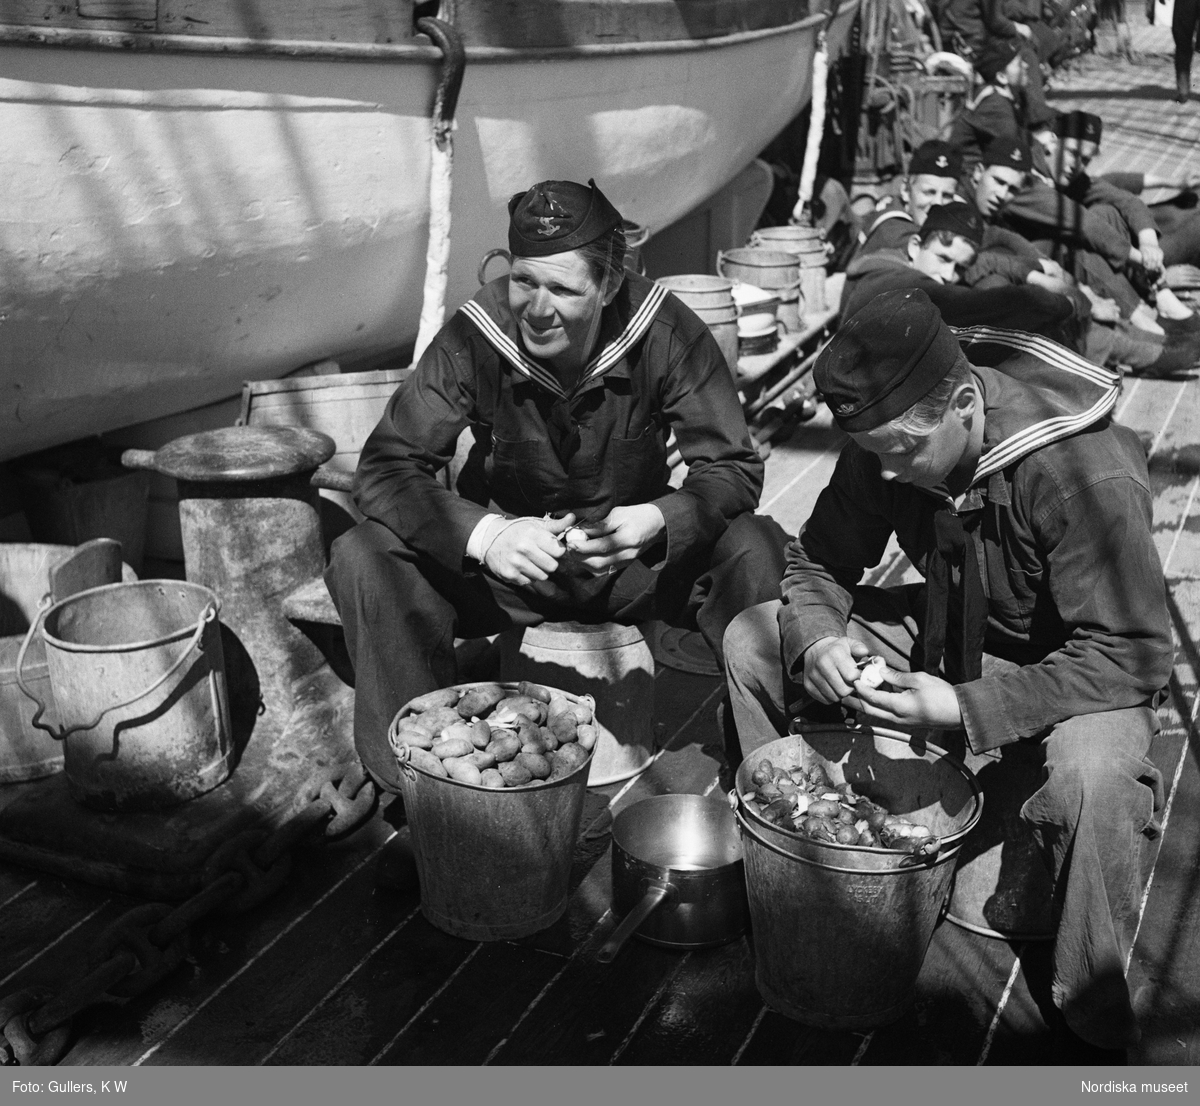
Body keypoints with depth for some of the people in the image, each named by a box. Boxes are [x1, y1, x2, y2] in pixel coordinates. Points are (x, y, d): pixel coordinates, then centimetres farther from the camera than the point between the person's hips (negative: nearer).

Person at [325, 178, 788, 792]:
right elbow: (386, 468, -19)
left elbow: (733, 467, -14)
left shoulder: (667, 331, -18)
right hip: (507, 559, 0)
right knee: (362, 559, -25)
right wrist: (485, 534, -38)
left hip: (632, 561, 0)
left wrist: (656, 522, -36)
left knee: (760, 551, -27)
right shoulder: (473, 334, -18)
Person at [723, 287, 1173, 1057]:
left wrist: (968, 710, -38)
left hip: (1081, 667, -5)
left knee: (1093, 777, -40)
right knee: (752, 640, -6)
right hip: (947, 632, 6)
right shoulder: (886, 444, -14)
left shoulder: (1091, 474, -32)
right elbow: (818, 563, 0)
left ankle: (1095, 1017, -13)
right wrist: (817, 640, -24)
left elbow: (1133, 658, -30)